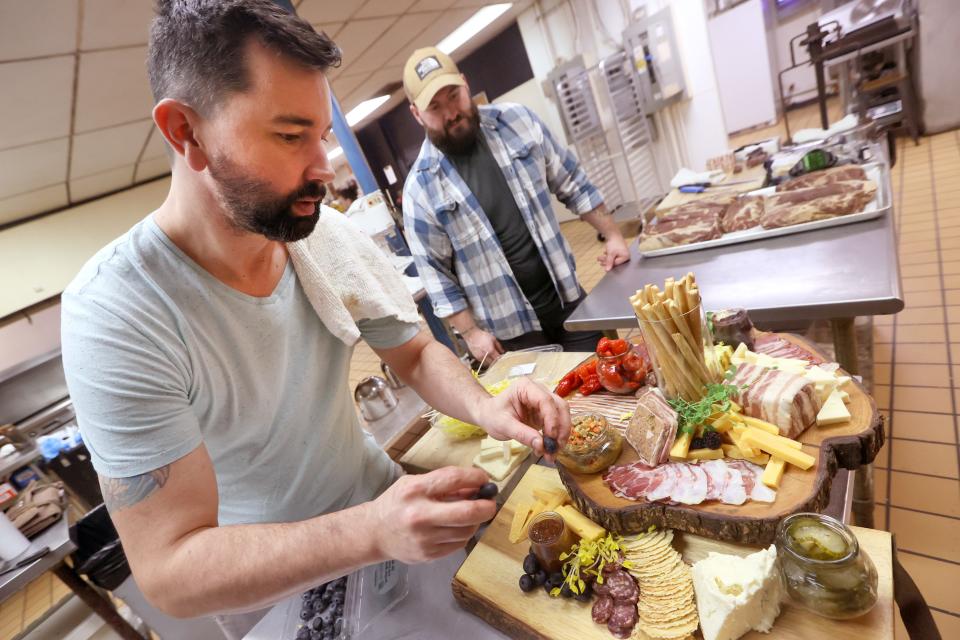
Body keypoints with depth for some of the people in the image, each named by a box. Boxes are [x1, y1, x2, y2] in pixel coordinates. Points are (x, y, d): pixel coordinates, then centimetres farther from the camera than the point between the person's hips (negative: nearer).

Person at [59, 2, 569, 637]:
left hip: (379, 500, 4)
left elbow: (416, 353, -6)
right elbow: (170, 571, -28)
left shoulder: (331, 236, -16)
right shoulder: (118, 316, -29)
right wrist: (373, 531, -42)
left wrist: (484, 406, -26)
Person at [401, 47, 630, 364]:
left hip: (568, 298, 4)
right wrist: (470, 332, -9)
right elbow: (435, 272, -8)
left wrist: (612, 235, 3)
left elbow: (571, 183, 5)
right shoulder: (420, 187, -13)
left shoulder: (516, 120, -3)